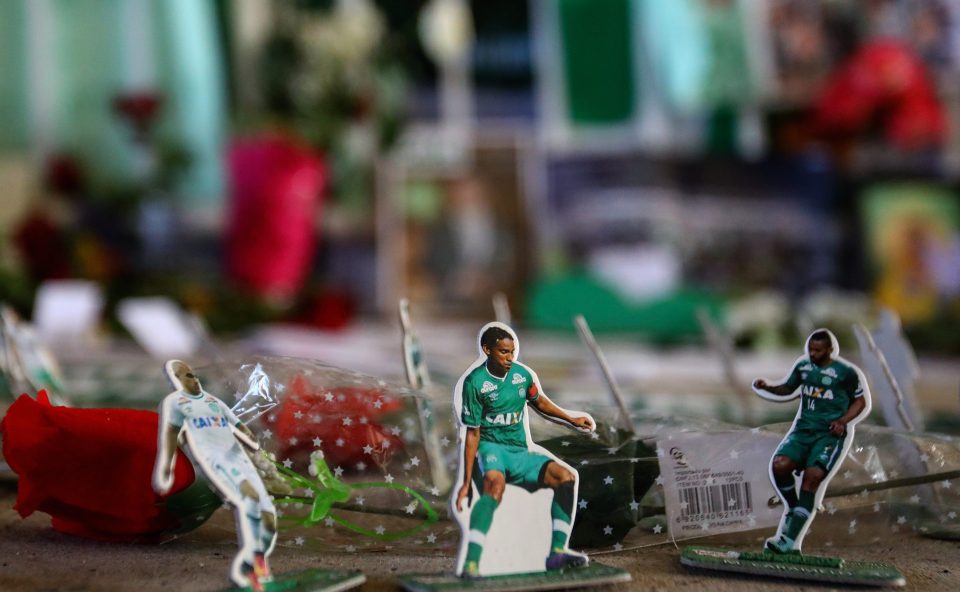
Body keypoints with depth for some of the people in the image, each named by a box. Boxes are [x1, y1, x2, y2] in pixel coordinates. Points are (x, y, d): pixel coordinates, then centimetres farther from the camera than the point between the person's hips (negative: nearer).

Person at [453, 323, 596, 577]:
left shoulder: (522, 374, 5)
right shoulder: (474, 382, -10)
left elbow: (539, 401, 28)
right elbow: (473, 433, -8)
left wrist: (571, 419, 25)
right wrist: (466, 482, -10)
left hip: (521, 452, 6)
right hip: (491, 447, -6)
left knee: (566, 476, -16)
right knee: (495, 485, -39)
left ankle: (557, 552, -12)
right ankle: (470, 564, -47)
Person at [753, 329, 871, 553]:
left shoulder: (846, 372, -3)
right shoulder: (803, 365, 11)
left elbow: (862, 402, 6)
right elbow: (788, 389, 26)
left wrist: (843, 421, -10)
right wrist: (767, 387, 6)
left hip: (831, 433, -5)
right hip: (803, 429, 5)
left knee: (813, 476, -24)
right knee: (779, 465, -22)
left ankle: (791, 539, -28)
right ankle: (793, 510, 4)